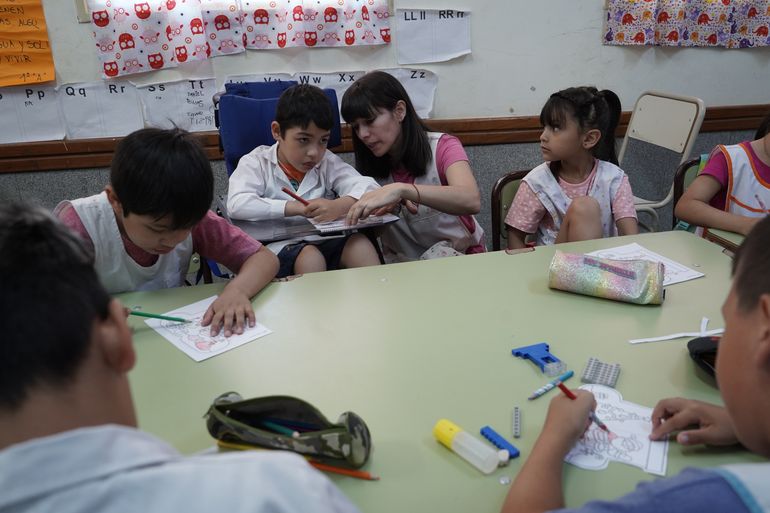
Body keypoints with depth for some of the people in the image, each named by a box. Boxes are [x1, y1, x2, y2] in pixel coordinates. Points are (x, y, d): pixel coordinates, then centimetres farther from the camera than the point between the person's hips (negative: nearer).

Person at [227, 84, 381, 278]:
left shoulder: (328, 163, 12)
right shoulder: (257, 163, 3)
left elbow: (369, 188, -1)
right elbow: (237, 205, -15)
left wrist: (340, 205, -24)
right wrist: (298, 208, -19)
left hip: (326, 242, 3)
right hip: (278, 247, -3)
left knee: (359, 243, -23)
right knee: (309, 257, -32)